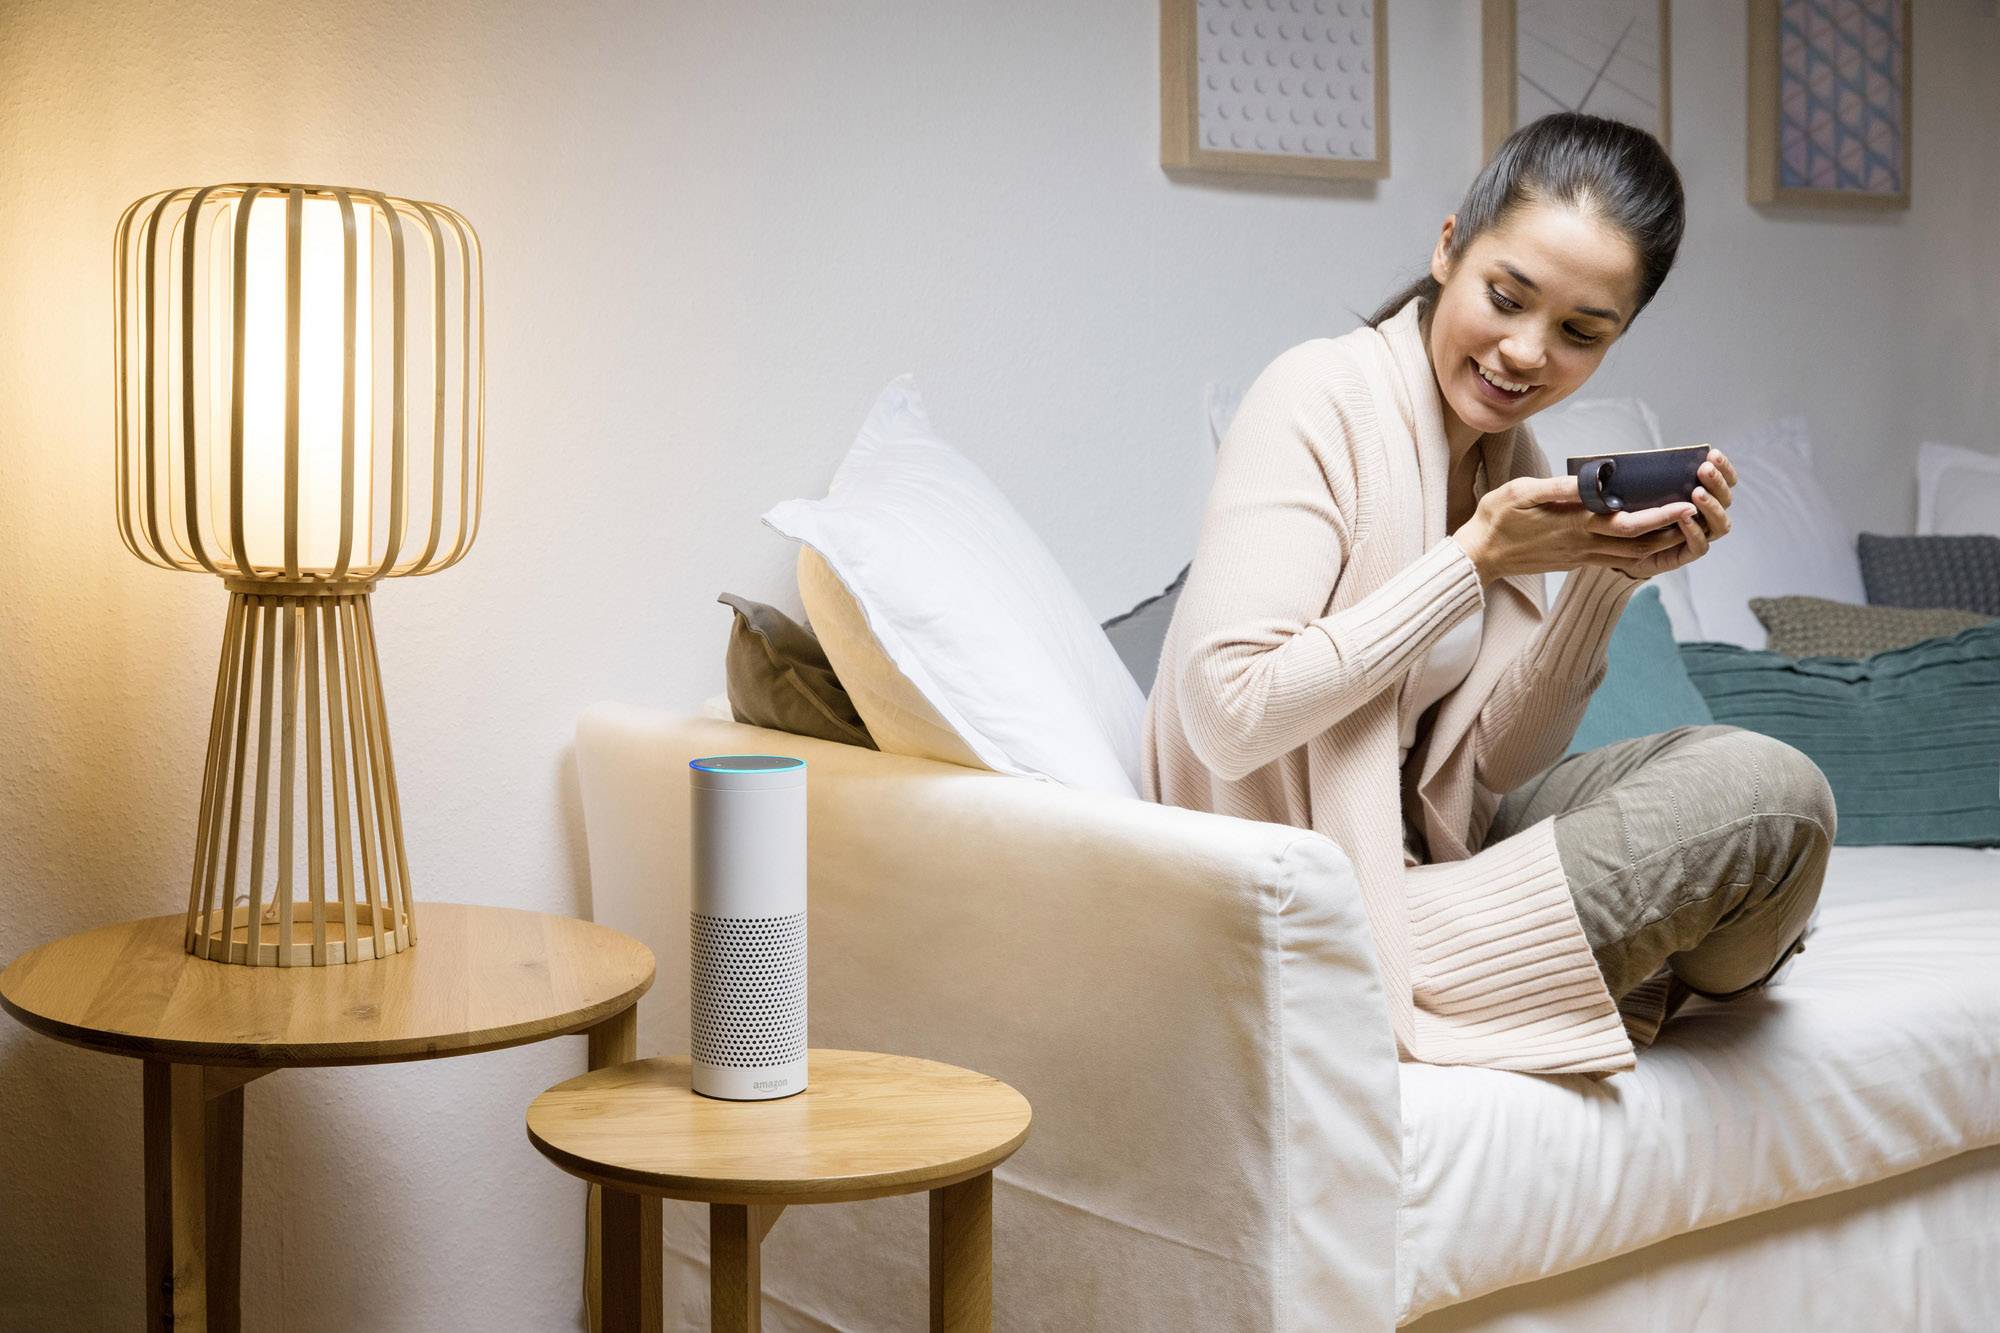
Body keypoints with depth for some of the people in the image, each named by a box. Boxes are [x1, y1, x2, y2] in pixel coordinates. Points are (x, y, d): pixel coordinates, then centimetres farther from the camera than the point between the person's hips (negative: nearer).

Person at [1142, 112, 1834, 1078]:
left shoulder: (1512, 462, 8)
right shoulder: (1321, 397, -15)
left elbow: (1492, 767, 5)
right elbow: (1229, 716, -24)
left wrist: (1604, 580, -9)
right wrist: (1476, 558, -22)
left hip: (1413, 847, 9)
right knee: (1771, 797, -12)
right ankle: (1651, 987, 15)